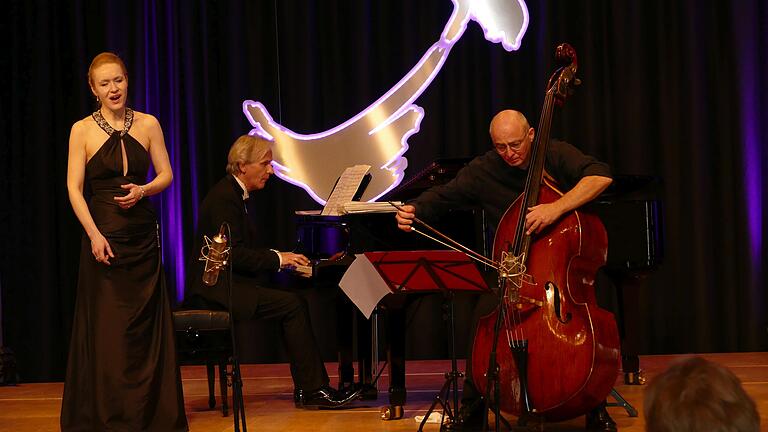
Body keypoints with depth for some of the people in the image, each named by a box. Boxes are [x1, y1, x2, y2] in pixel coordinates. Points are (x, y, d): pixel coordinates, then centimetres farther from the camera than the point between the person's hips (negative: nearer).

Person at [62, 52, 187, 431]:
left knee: (145, 325, 5)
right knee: (106, 327, 0)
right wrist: (94, 234, -16)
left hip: (143, 234, 2)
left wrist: (143, 190, -13)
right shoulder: (82, 130, -2)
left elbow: (166, 175, 8)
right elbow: (74, 188, -5)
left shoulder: (148, 124, 5)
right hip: (103, 235, -2)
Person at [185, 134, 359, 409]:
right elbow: (232, 253, -22)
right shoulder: (224, 197, -14)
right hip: (216, 290, -10)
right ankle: (311, 390, -15)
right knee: (292, 305, -20)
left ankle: (308, 388, -7)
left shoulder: (235, 194, 17)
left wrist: (280, 258, 5)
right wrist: (277, 258, -18)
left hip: (227, 282, 10)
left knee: (296, 300, -4)